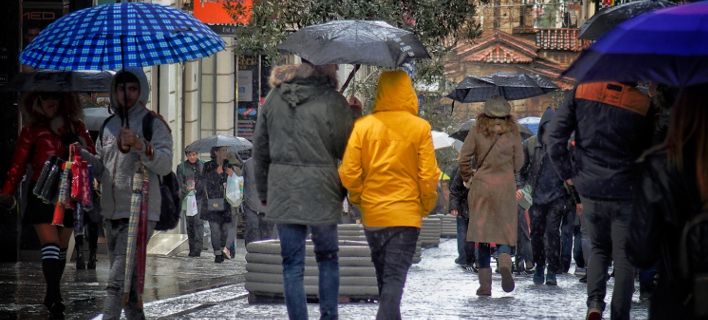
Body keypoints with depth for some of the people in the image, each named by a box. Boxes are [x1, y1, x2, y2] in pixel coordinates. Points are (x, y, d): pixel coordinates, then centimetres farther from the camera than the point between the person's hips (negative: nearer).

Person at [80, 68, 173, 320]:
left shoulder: (153, 124, -2)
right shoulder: (109, 126, 17)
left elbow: (165, 164, -13)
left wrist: (139, 145, -27)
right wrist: (83, 157, 4)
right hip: (111, 214, 7)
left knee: (118, 279, -18)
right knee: (127, 279, 14)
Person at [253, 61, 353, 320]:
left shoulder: (275, 97, 4)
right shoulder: (333, 101, -9)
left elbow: (260, 150, 9)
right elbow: (346, 150, -4)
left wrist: (263, 193, 17)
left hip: (282, 193, 2)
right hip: (320, 192, -2)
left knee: (292, 263, 6)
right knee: (327, 257, 14)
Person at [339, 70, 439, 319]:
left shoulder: (363, 126, -3)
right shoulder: (420, 128, -7)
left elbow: (348, 173, -5)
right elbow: (428, 176, -7)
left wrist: (360, 199, 12)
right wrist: (426, 206, 10)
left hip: (372, 214, 3)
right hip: (406, 214, -3)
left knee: (383, 276, 18)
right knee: (395, 278, -5)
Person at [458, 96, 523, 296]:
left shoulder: (477, 131, 0)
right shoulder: (512, 132, 1)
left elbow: (464, 157, -3)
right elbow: (518, 163, 5)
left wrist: (467, 178, 13)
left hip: (481, 185, 0)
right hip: (505, 186, 0)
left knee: (482, 234, 4)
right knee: (504, 233, 6)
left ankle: (485, 284, 1)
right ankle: (505, 264, -25)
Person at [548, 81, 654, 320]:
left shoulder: (580, 93, -4)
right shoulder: (643, 104, -9)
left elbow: (555, 138, -5)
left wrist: (567, 174, 3)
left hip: (589, 191, 2)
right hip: (625, 194, -2)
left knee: (599, 248, 20)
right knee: (624, 258, 7)